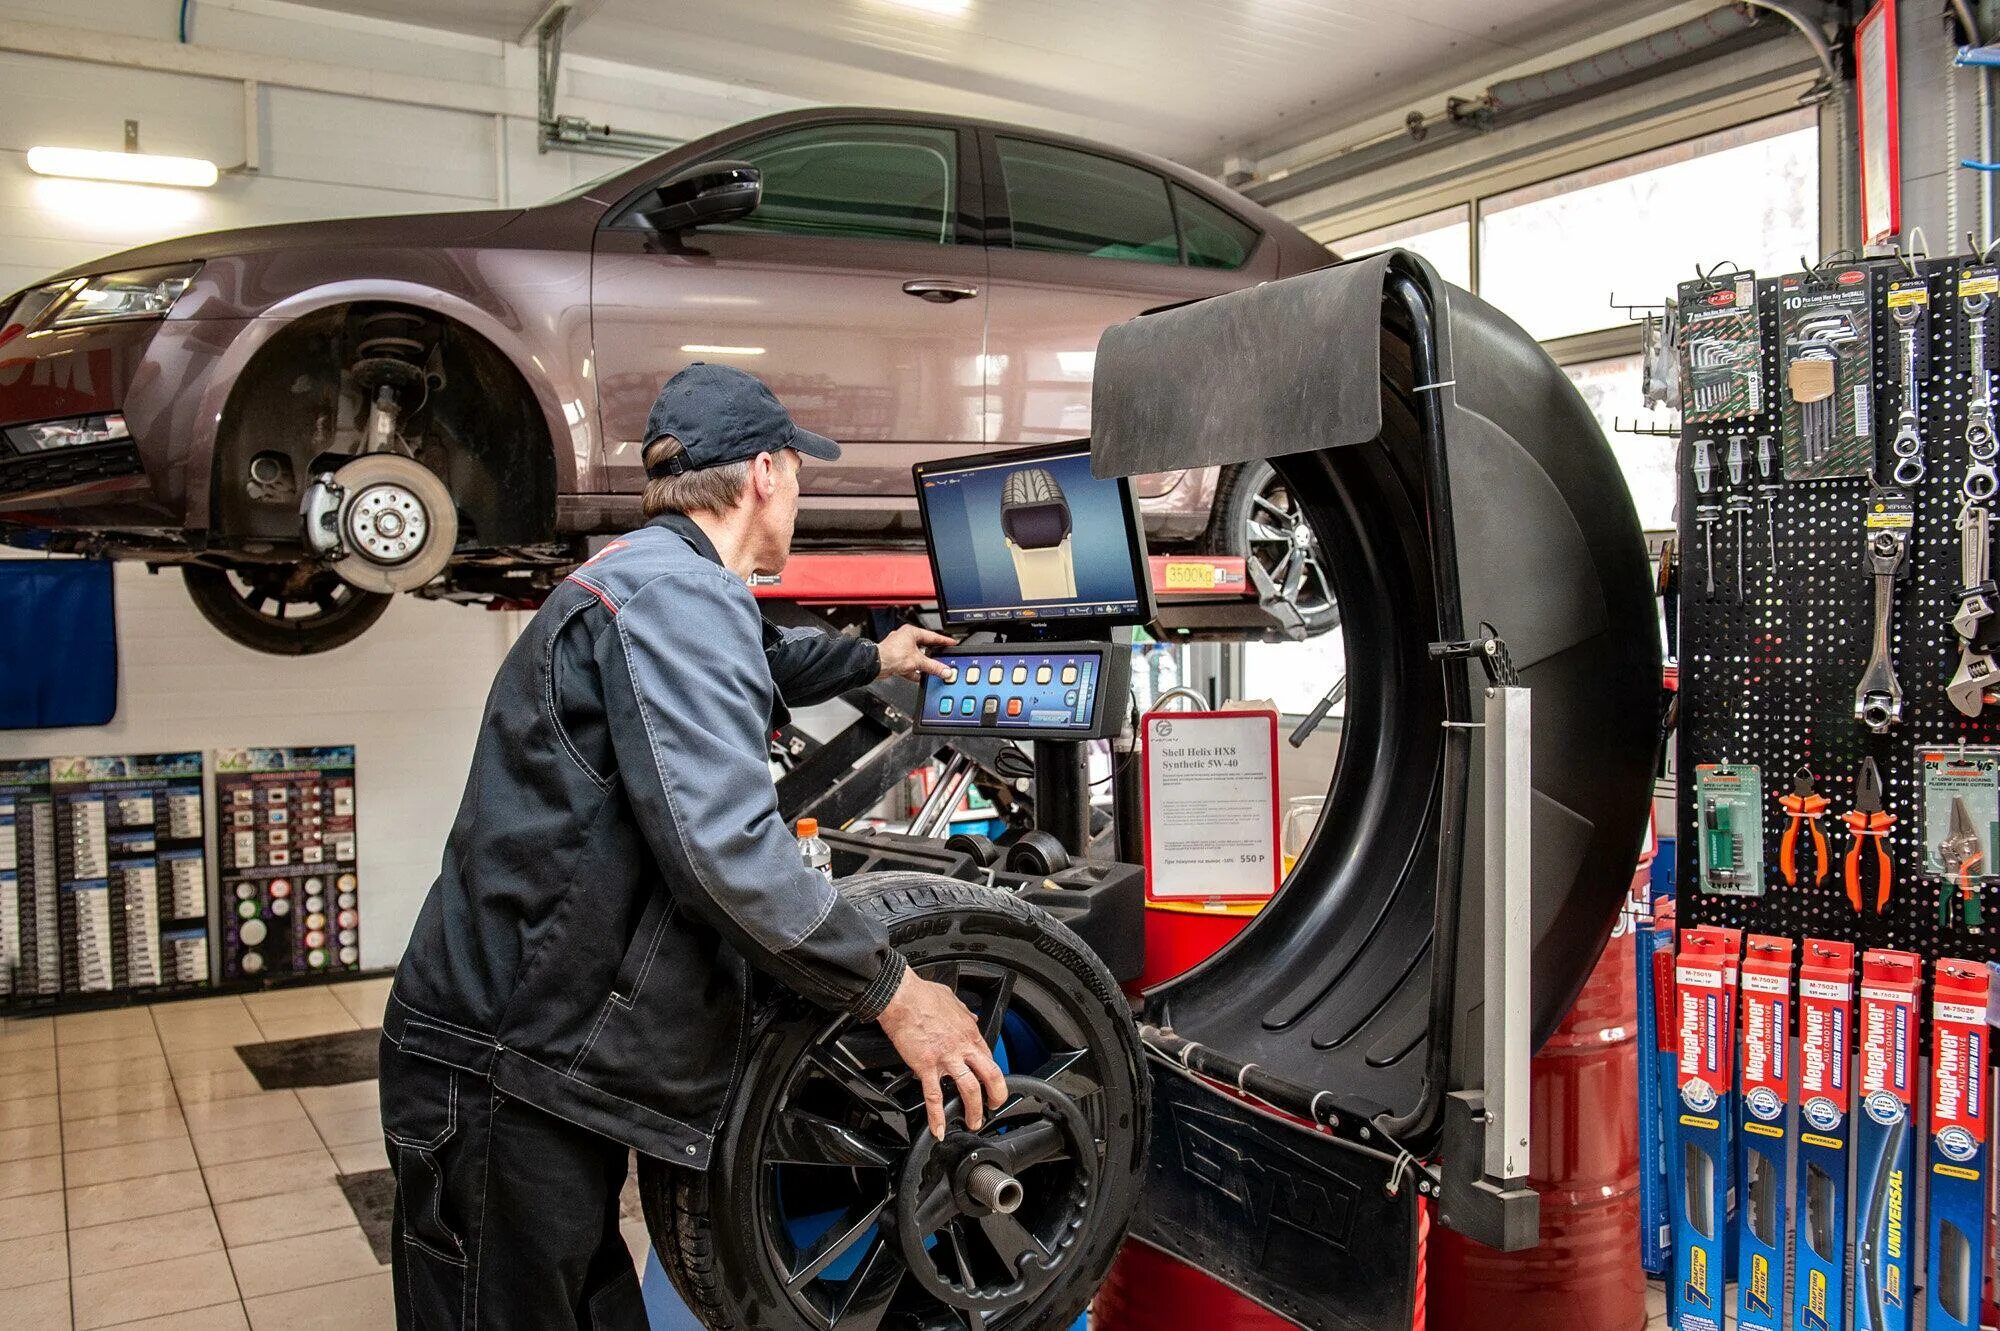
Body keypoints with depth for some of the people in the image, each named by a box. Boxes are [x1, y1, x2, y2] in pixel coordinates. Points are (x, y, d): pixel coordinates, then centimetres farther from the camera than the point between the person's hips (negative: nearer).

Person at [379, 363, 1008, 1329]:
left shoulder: (648, 580, 18)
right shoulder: (678, 590, -17)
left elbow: (747, 675, 40)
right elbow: (724, 844, -28)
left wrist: (870, 659, 54)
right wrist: (891, 992, -18)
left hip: (550, 1058, 10)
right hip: (507, 1078, -10)